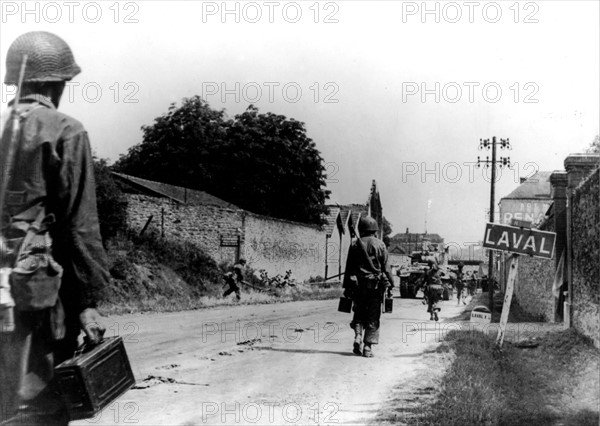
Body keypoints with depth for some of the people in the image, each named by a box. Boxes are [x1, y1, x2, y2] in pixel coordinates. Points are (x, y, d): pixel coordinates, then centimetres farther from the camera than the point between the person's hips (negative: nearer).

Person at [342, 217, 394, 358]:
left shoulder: (355, 245, 3)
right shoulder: (380, 245, 0)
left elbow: (349, 268, 4)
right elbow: (386, 268, -2)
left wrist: (346, 287, 8)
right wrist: (390, 285, 3)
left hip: (358, 286, 1)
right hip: (376, 286, -1)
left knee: (359, 313, 16)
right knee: (373, 317, 4)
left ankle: (358, 336, -5)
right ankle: (368, 347, -1)